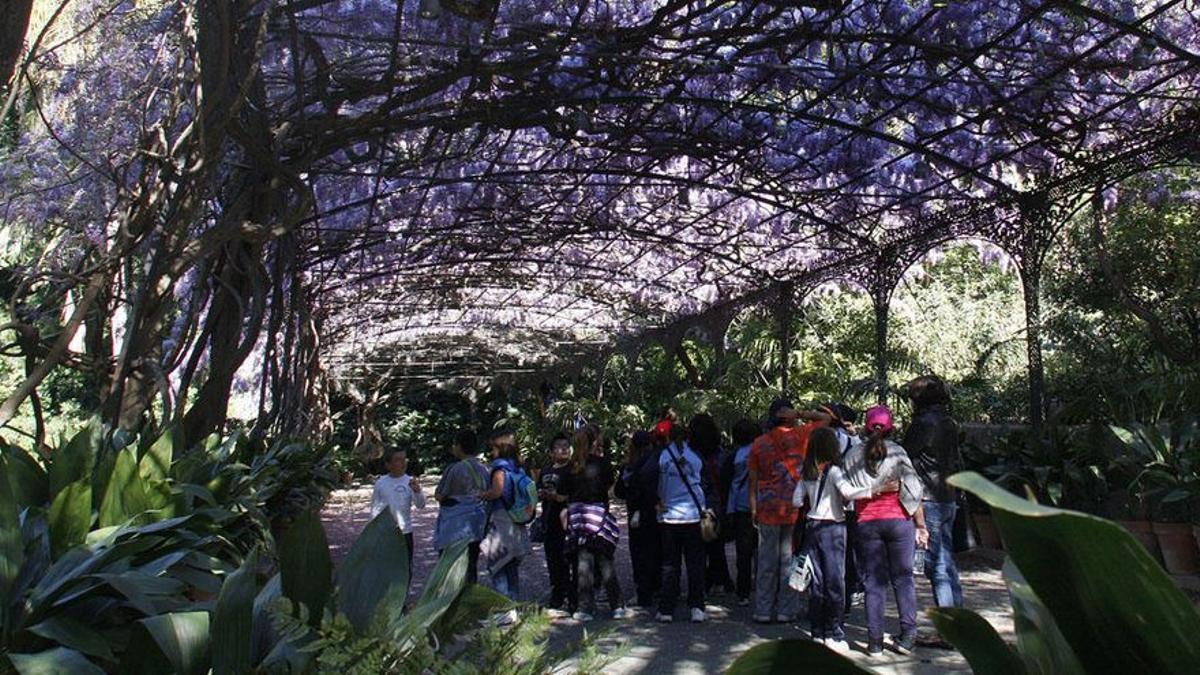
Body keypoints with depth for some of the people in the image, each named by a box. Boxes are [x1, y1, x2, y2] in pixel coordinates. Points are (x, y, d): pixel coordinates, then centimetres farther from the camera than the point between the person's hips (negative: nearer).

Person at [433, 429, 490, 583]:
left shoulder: (455, 469, -16)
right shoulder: (483, 468, 7)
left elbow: (439, 495, -10)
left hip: (456, 528, -7)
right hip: (476, 528, 7)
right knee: (471, 567, 14)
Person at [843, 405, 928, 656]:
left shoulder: (853, 454, 1)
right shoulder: (897, 452, -3)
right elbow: (913, 491, -3)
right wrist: (921, 526, 3)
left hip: (867, 523, 1)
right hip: (899, 520, -1)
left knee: (874, 581, 6)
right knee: (903, 578, 10)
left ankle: (875, 640, 7)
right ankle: (907, 636, 8)